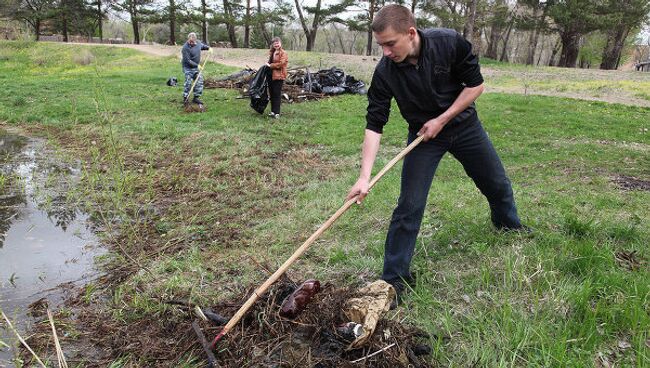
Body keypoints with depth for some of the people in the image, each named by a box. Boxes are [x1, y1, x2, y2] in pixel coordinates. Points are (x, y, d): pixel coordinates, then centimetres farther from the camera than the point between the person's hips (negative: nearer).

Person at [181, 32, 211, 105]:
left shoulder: (198, 42, -2)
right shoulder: (185, 48, -22)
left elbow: (203, 46, 24)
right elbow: (188, 61, -23)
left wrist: (208, 48, 5)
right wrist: (197, 65, -25)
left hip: (196, 67, 7)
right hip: (188, 67, -7)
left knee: (199, 80, 2)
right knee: (188, 82, -9)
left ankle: (196, 97, 11)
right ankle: (185, 98, 4)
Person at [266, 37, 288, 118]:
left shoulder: (283, 53, -8)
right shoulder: (271, 52, 18)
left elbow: (281, 63, -18)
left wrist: (270, 65, -12)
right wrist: (267, 64, 9)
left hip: (279, 76, -8)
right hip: (271, 75, 8)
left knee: (277, 94, -7)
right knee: (272, 94, 11)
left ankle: (277, 113, -3)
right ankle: (273, 111, 20)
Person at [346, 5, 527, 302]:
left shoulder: (450, 43, -23)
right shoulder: (384, 72, -23)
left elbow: (475, 85, -12)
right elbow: (374, 125, -23)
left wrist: (441, 120, -19)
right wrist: (365, 176, -32)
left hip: (463, 124, 2)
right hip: (423, 135, -1)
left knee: (497, 185, 17)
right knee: (410, 206, -10)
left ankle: (510, 226, 51)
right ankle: (394, 278, 2)